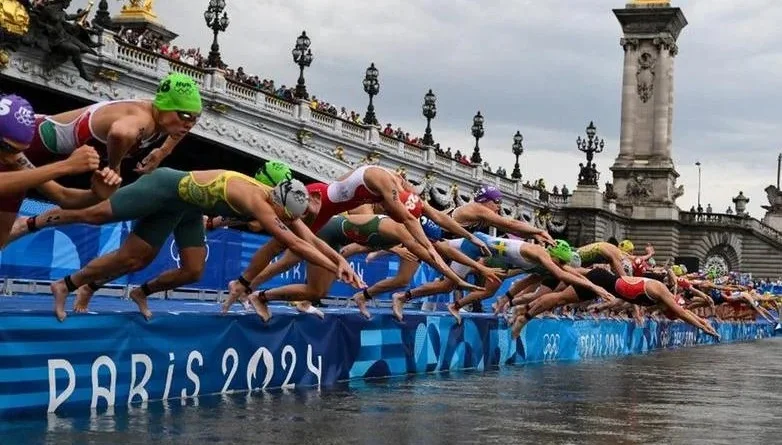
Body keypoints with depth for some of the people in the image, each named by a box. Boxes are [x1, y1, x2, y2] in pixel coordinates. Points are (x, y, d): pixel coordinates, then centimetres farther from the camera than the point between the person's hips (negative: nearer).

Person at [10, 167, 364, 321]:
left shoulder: (280, 204, -10)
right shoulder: (256, 202, -34)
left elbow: (310, 238, -6)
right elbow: (295, 245, -39)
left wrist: (341, 260, -18)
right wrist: (335, 268, -38)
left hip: (183, 208, 8)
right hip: (167, 189, -8)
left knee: (132, 260, 5)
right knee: (92, 216, -1)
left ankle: (66, 286, 18)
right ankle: (27, 224, 17)